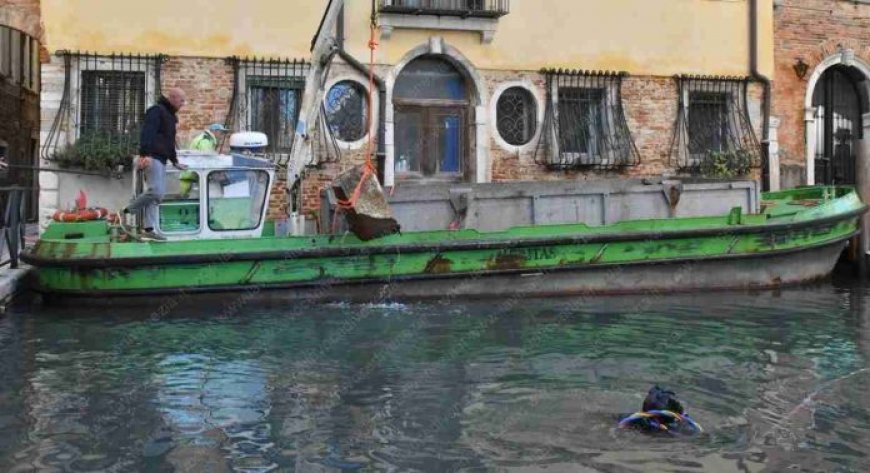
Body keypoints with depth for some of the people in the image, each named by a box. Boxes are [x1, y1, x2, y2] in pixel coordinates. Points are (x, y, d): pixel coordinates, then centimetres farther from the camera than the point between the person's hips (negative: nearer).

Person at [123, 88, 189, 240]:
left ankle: (149, 229, 5)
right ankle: (127, 212, -4)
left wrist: (175, 162, 30)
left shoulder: (170, 116, 24)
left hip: (161, 160, 10)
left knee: (157, 194, 5)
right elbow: (147, 133, -20)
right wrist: (144, 154, -31)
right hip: (152, 158, -10)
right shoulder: (157, 111, -6)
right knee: (156, 191, -19)